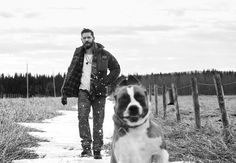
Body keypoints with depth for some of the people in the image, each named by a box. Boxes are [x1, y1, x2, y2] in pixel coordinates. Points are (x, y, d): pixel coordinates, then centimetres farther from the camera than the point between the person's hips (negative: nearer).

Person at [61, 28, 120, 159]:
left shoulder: (103, 54, -1)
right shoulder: (79, 54, 6)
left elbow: (116, 68, 8)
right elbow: (71, 73, 11)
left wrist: (105, 82, -7)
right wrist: (64, 93, 5)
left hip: (98, 92, -1)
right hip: (83, 91, 1)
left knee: (98, 121, 1)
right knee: (82, 117, -17)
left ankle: (97, 150, 11)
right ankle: (86, 147, -15)